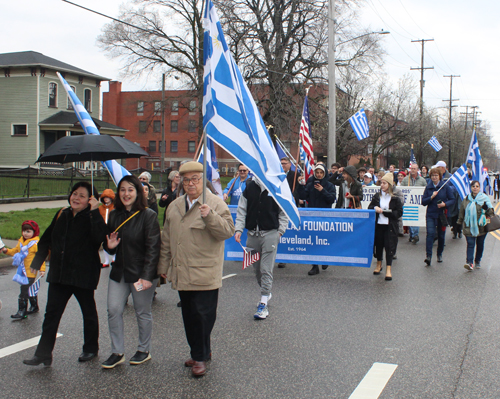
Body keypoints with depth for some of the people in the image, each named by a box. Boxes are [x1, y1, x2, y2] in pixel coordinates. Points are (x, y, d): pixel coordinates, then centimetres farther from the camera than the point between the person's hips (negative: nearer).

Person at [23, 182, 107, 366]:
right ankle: (43, 354, 10)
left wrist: (95, 212, -32)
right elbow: (46, 240, 14)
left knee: (88, 312, 12)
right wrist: (36, 264, 11)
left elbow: (100, 237, -33)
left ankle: (91, 349, 29)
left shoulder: (92, 219, -11)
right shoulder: (62, 215, 6)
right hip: (59, 274, 5)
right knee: (51, 313, 5)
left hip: (83, 275, -5)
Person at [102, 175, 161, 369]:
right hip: (119, 272, 5)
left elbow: (153, 248, -14)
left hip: (141, 273, -5)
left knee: (142, 313, 7)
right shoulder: (114, 215, 7)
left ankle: (144, 350, 25)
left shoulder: (148, 215, -11)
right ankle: (117, 352, 14)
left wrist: (147, 276, -20)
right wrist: (109, 246, -7)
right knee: (113, 311, 1)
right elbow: (109, 245, 18)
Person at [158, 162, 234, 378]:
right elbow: (167, 239, 20)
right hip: (182, 275, 6)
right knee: (189, 316, 13)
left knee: (203, 315, -3)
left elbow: (228, 231, -14)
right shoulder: (174, 206, 15)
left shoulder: (216, 204, -3)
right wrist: (164, 266, 19)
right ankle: (200, 352, 27)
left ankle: (200, 356, 10)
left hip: (205, 274, -6)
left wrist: (210, 216, -28)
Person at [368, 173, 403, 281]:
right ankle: (379, 265, 31)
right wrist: (375, 208, -13)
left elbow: (399, 212, -7)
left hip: (390, 226, -3)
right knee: (378, 245, 12)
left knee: (389, 246, -5)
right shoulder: (377, 196, 7)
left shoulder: (395, 198, -3)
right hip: (378, 225, 3)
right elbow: (370, 208, 10)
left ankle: (388, 269, 0)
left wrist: (384, 212, -14)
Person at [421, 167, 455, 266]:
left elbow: (452, 199, -1)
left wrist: (445, 204, -19)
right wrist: (431, 197, -15)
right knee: (430, 233, -15)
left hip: (442, 214, 0)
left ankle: (439, 254, 27)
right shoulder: (428, 187, 4)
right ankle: (428, 255, -19)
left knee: (441, 235, 9)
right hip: (430, 214, 0)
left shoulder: (446, 187, -2)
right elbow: (423, 202, 1)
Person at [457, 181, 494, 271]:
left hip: (481, 227, 0)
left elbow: (490, 212, 3)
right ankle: (470, 262, -16)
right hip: (469, 227, 1)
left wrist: (487, 209, -16)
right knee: (470, 244, -9)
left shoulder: (484, 198, 1)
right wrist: (460, 222, 18)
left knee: (480, 244, 10)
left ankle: (477, 261, 27)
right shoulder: (466, 200, 7)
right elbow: (462, 212, 17)